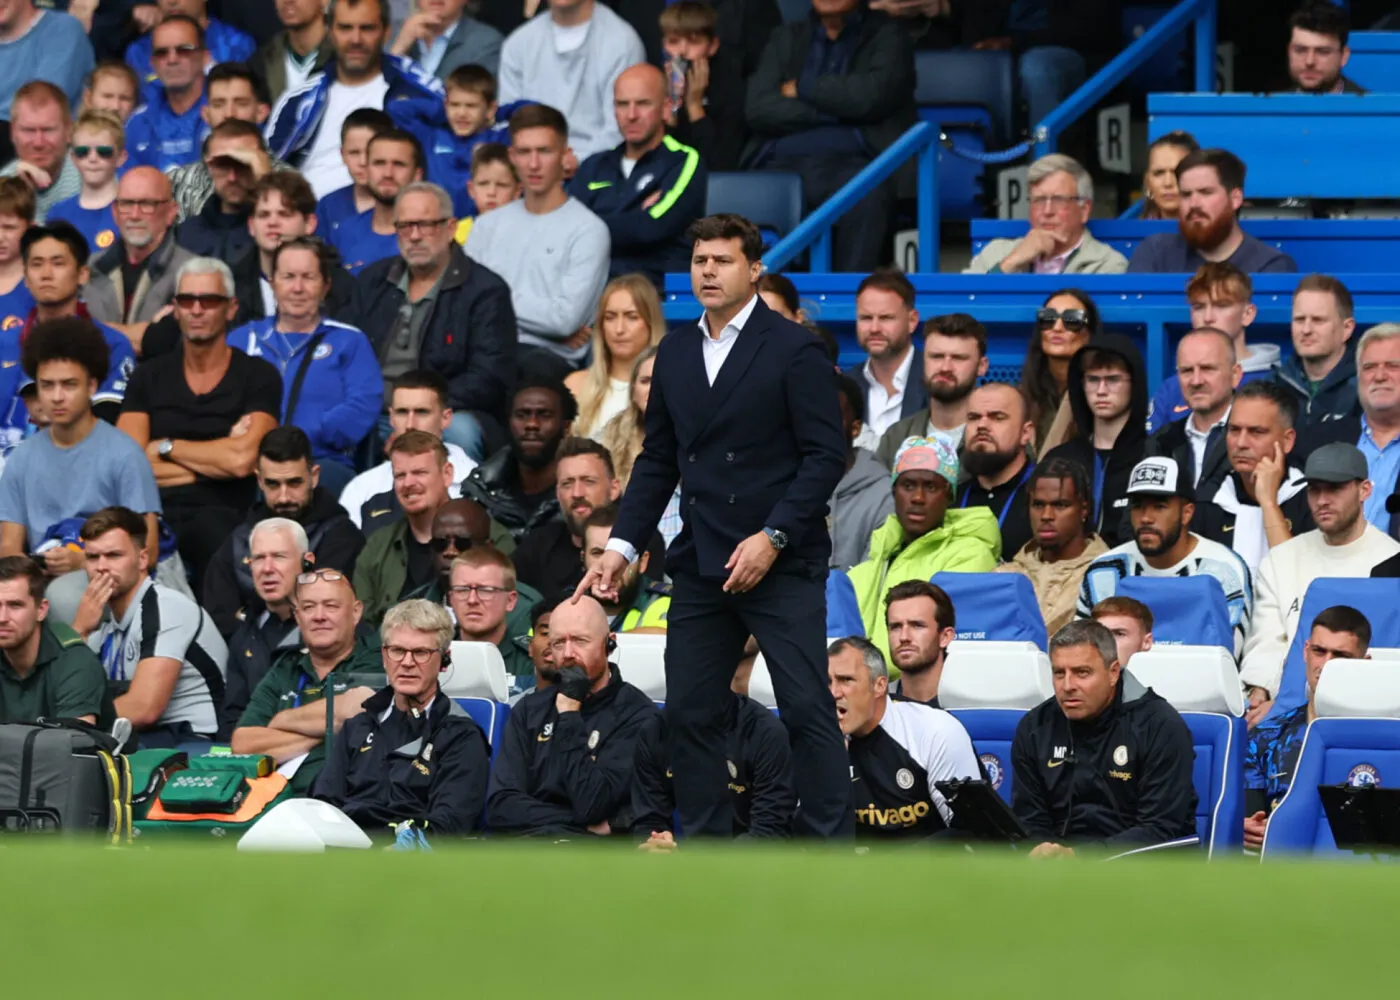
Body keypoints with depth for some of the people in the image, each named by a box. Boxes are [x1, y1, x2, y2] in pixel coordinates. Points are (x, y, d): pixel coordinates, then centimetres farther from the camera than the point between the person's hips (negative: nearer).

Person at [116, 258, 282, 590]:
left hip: (220, 515, -2)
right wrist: (216, 460, -2)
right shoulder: (149, 377, 15)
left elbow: (242, 461, -9)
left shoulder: (258, 376, 6)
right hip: (154, 512, 2)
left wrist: (166, 448, 3)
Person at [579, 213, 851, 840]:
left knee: (807, 708, -7)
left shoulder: (793, 350, -4)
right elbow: (657, 460, 18)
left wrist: (772, 537, -17)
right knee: (689, 712, 5)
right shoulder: (674, 355, 14)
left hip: (782, 562, -6)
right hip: (701, 568, 6)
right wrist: (623, 545, 7)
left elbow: (825, 455, -8)